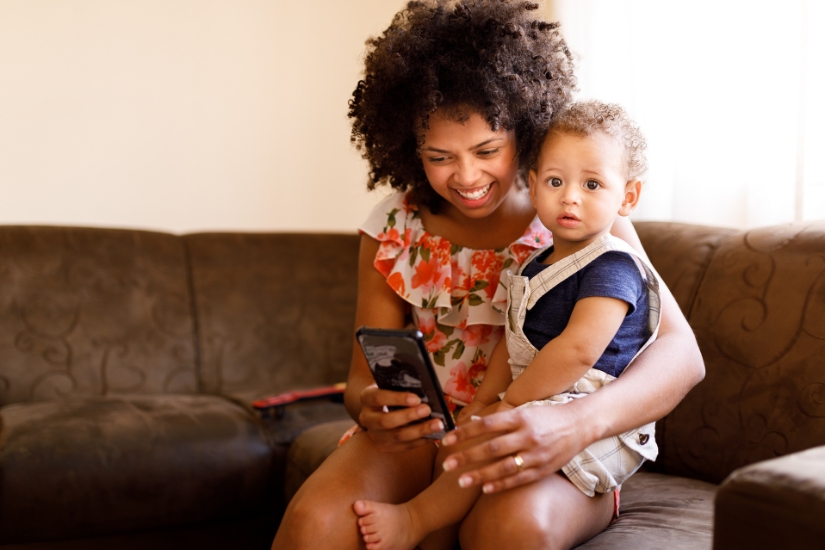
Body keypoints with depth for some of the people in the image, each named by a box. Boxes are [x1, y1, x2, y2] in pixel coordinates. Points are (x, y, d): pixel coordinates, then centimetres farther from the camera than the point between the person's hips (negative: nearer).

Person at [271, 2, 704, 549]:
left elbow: (682, 353, -18)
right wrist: (371, 406, -25)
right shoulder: (394, 227, -1)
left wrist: (577, 424, -39)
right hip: (428, 437, 1)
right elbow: (364, 375, 2)